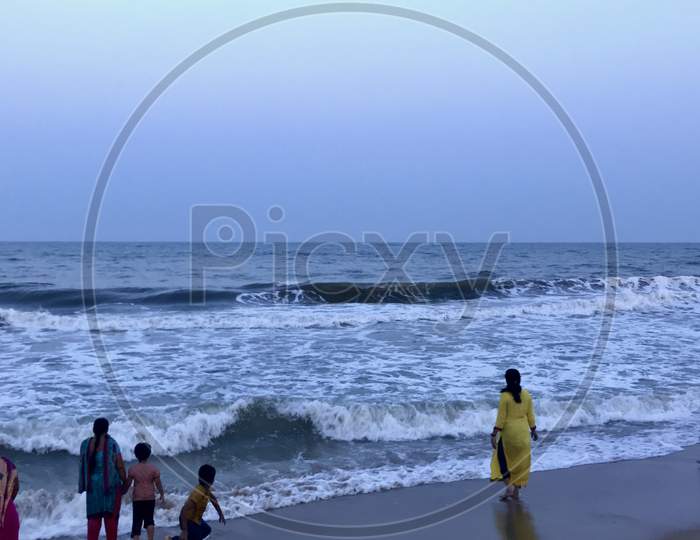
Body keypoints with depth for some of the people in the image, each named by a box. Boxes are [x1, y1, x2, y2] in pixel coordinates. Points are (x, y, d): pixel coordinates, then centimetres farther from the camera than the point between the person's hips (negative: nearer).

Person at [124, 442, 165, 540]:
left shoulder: (132, 469, -7)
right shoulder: (153, 468, -7)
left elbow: (127, 484, -2)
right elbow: (158, 483, -3)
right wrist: (162, 494, 11)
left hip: (137, 499, -1)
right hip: (150, 498, 1)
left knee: (137, 520, 5)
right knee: (149, 519, 12)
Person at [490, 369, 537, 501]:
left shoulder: (505, 396, -14)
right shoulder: (526, 395, -1)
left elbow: (501, 417, -15)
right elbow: (530, 415, 6)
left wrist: (494, 435, -11)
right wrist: (533, 430, 19)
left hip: (509, 431, -4)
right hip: (523, 432, 4)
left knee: (502, 457, 12)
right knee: (521, 460, 13)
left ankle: (509, 485, -2)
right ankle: (516, 491, 18)